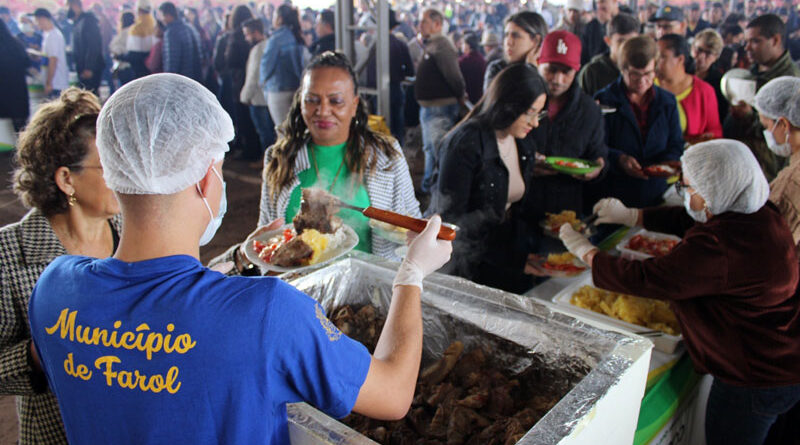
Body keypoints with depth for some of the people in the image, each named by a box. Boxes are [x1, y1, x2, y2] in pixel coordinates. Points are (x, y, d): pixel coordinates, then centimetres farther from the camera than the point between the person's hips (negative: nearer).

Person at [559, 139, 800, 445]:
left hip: (755, 381, -8)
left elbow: (643, 279, -26)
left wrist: (586, 251, -13)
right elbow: (686, 219, 12)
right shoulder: (760, 216, -3)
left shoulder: (716, 246, -33)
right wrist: (632, 216, 15)